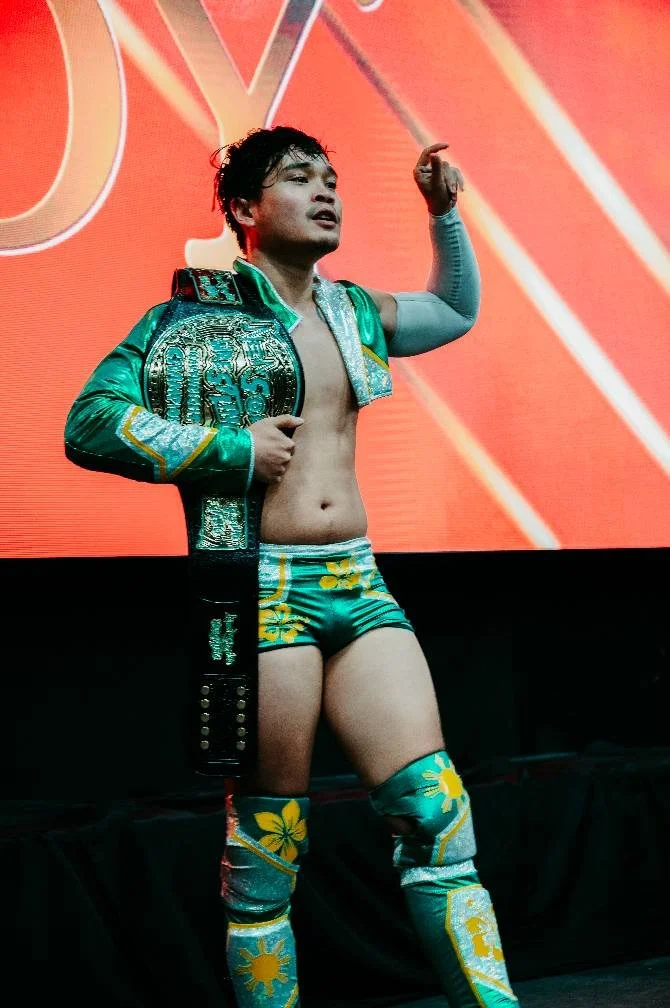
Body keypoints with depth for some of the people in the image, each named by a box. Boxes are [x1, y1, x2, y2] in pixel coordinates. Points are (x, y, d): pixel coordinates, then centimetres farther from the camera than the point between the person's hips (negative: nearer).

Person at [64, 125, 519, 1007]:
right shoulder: (199, 311, 0)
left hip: (358, 581, 5)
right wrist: (234, 449, -11)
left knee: (437, 817, -2)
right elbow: (89, 422, -7)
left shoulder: (352, 312, 17)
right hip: (262, 589, -5)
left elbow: (458, 310, 36)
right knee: (268, 844, 0)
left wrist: (444, 211, 23)